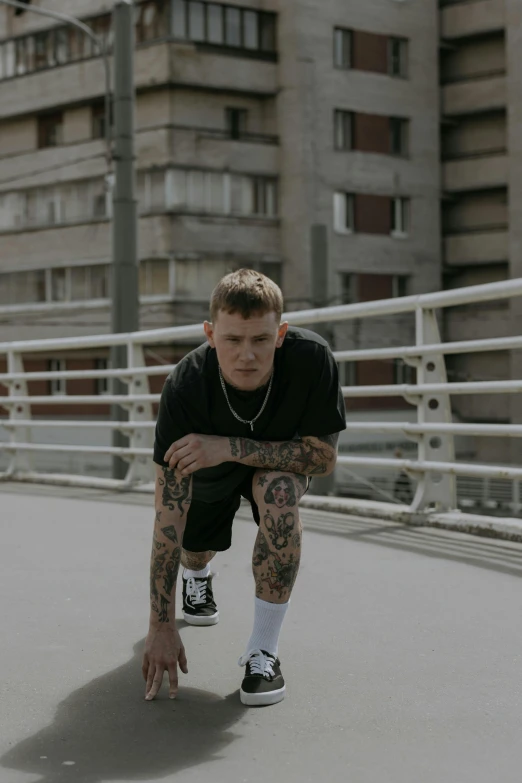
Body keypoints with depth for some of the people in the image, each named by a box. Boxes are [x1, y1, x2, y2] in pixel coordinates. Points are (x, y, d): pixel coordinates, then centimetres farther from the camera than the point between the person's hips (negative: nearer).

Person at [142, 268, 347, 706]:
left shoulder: (312, 359, -39)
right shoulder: (185, 387, -39)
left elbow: (325, 457, -31)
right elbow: (168, 515, -37)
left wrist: (231, 447, -44)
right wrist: (161, 625, -37)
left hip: (280, 462, -1)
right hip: (209, 473, 1)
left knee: (279, 490, -33)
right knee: (194, 552, 17)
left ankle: (264, 650, -22)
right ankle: (197, 576, 60)